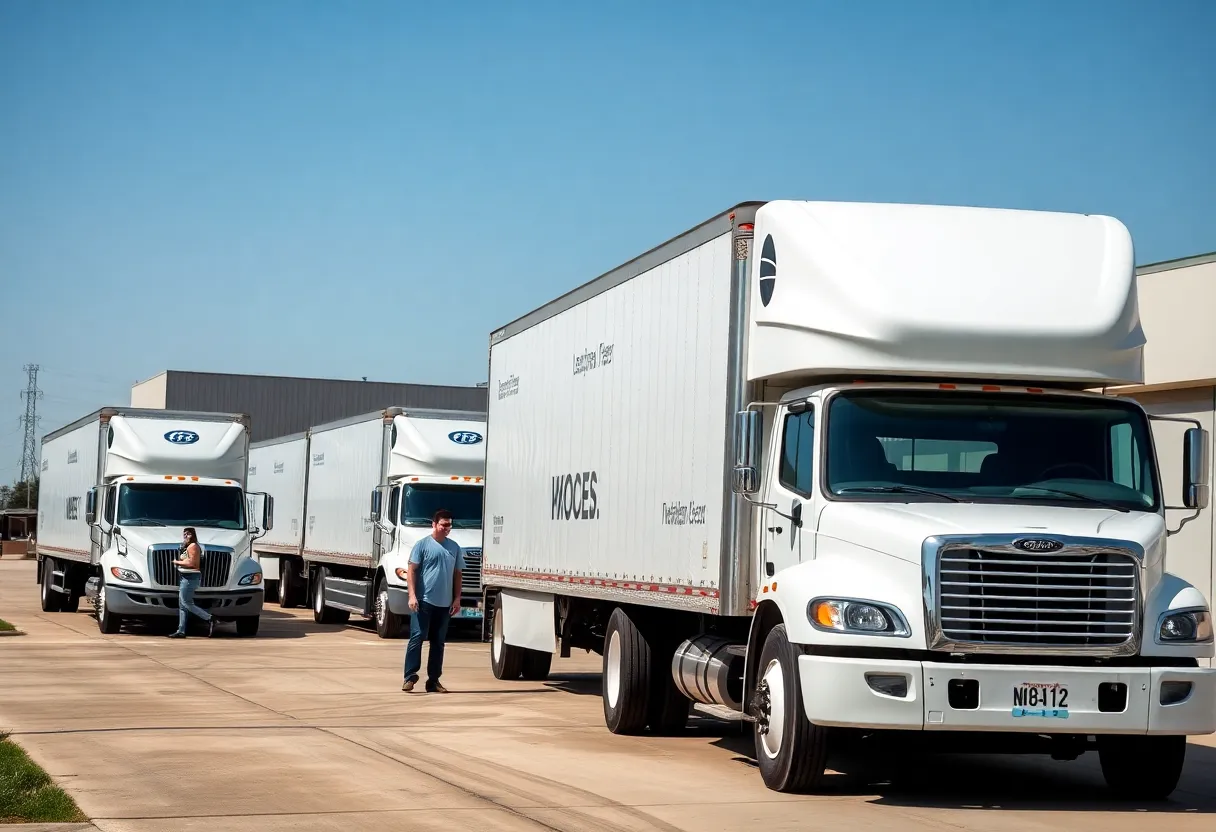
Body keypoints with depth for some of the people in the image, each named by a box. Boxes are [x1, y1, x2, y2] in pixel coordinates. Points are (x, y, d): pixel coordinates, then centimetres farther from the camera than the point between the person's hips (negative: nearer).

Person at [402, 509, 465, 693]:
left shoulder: (454, 547, 12)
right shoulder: (423, 545, -2)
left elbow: (457, 574, 15)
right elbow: (412, 570, -5)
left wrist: (457, 599, 8)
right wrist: (412, 595, -14)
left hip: (445, 603, 5)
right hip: (424, 601, -5)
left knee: (438, 642, 7)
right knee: (417, 637, -8)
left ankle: (433, 681, 12)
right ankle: (410, 677, -5)